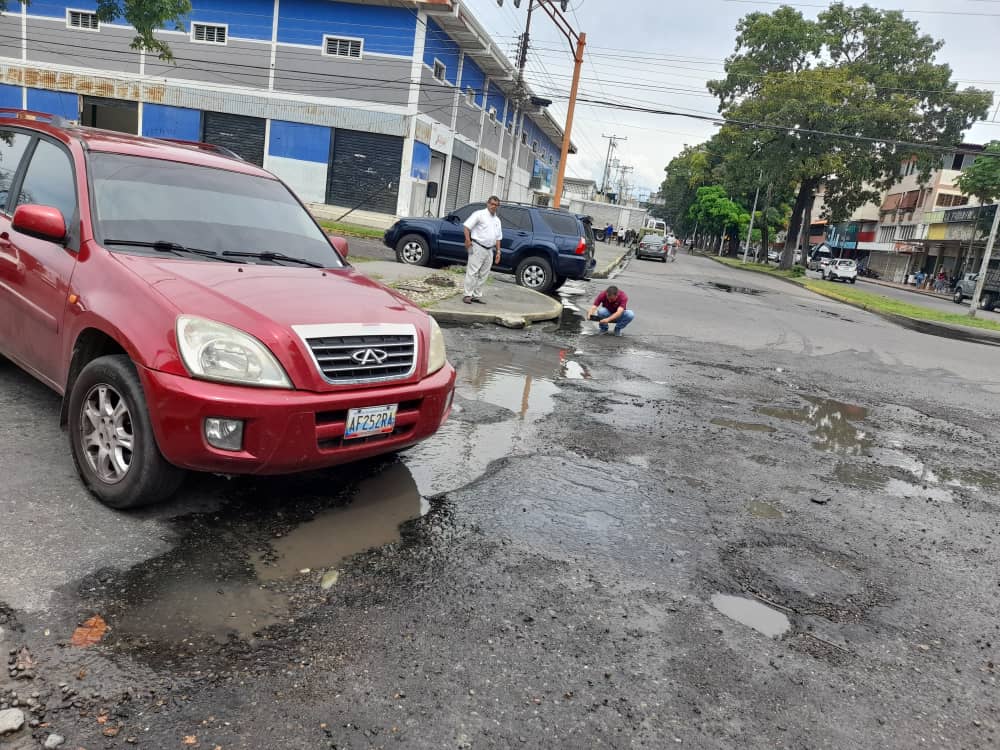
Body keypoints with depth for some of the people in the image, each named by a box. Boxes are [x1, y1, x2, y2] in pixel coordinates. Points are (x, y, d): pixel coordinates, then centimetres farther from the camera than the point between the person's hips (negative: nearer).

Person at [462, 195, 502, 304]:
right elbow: (467, 226, -7)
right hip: (478, 247, -7)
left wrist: (498, 251, 15)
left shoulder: (497, 220, 19)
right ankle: (468, 295, -5)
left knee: (483, 275, 8)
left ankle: (477, 296, 14)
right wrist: (468, 240, -18)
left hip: (490, 250, 7)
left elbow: (498, 237, 22)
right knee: (472, 272, -8)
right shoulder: (480, 214, -2)